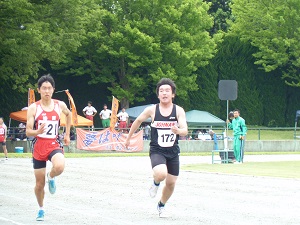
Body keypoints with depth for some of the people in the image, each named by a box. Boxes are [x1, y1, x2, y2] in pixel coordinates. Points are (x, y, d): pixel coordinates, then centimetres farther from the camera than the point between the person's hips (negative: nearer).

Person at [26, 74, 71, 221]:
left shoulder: (60, 105, 0)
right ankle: (41, 209, 33)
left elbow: (68, 114, 24)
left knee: (59, 167, -34)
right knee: (39, 184, 6)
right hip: (39, 147, 0)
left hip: (54, 145, 1)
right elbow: (28, 132, -11)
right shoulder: (33, 108, -8)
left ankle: (51, 177, 3)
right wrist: (38, 131, -32)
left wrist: (67, 134, 20)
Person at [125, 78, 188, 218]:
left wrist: (178, 131, -38)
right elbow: (138, 121, 13)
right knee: (161, 174, -29)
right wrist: (128, 138, 21)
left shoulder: (179, 111, -5)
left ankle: (161, 205, 39)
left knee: (171, 183, 10)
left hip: (173, 152, 2)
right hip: (157, 151, -2)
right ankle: (156, 183, 9)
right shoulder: (152, 110, -5)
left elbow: (185, 131, -15)